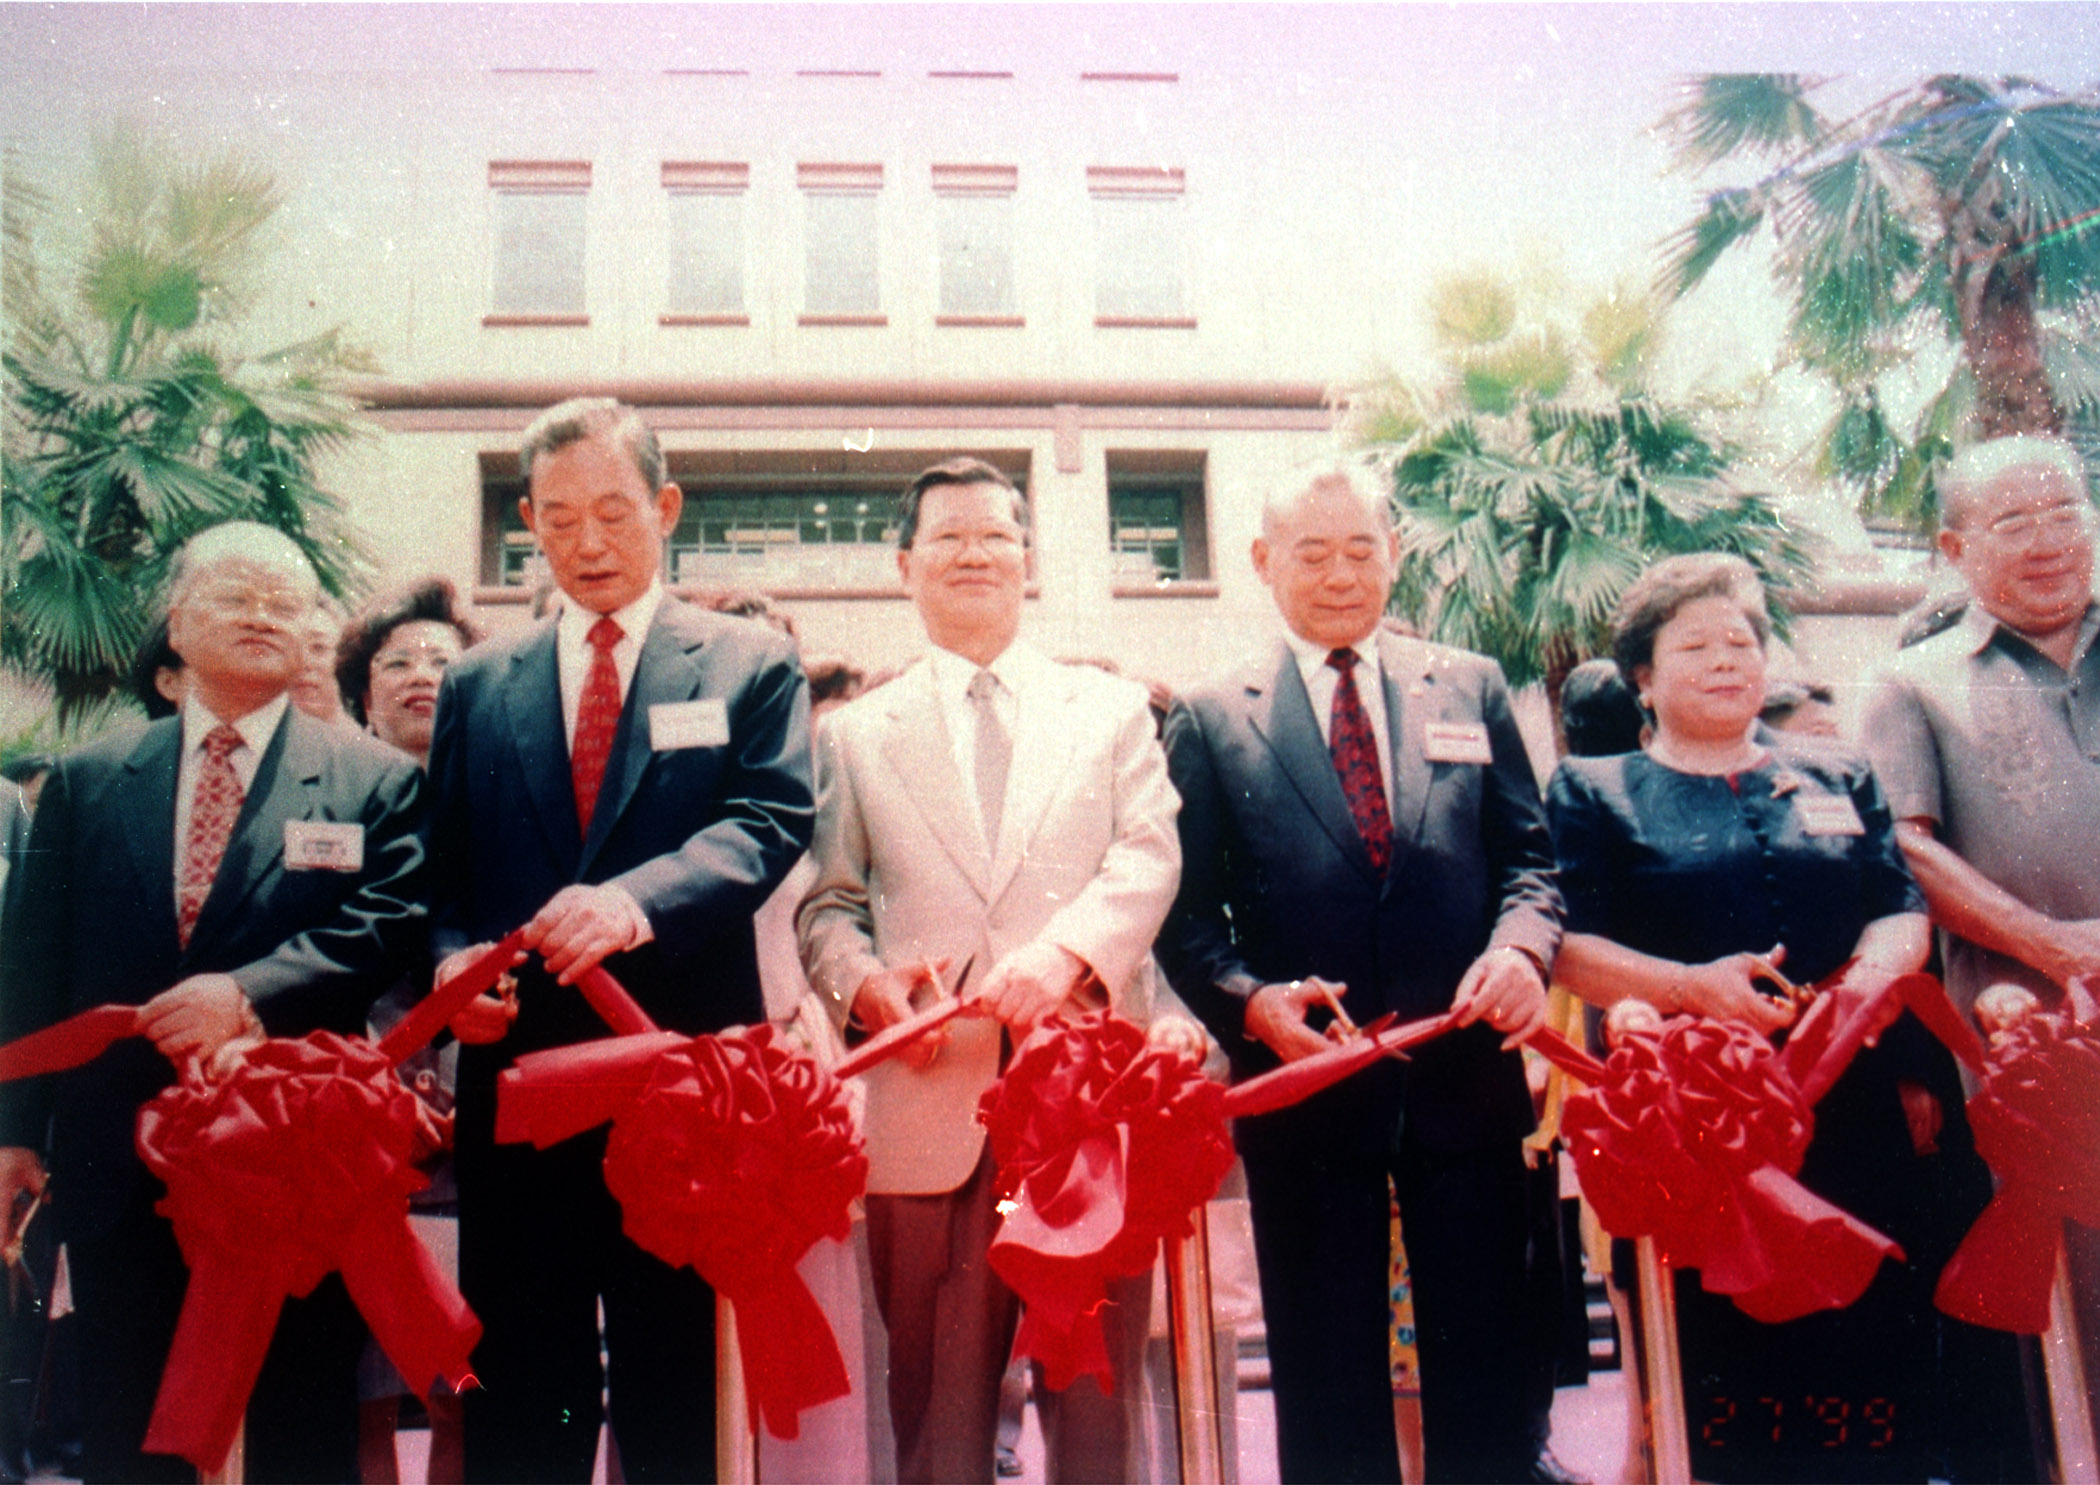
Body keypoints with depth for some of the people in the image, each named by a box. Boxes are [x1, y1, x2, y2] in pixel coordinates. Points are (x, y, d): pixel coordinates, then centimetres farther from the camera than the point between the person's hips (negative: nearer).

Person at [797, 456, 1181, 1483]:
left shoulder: (1111, 709, 15)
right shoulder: (857, 734, 16)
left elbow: (1147, 856, 2)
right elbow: (826, 902, 13)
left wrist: (1061, 952, -17)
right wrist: (866, 984, -9)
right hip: (931, 1104, 1)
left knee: (1099, 1398, 5)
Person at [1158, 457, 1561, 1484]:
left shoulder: (1472, 689, 11)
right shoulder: (1209, 721, 5)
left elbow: (1527, 852, 8)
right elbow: (1188, 912, 1)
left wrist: (1522, 943, -13)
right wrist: (1252, 1002, -17)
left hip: (1467, 1080, 2)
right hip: (1308, 1089, -1)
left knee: (1485, 1369, 12)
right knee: (1329, 1387, 11)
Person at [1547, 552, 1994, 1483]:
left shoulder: (1839, 779, 20)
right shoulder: (1593, 794, 10)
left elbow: (1904, 909, 12)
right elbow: (1569, 945, -2)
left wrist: (1876, 968, -11)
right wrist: (1687, 985, -18)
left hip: (1864, 1116, 3)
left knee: (1885, 1354, 2)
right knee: (1724, 1371, -3)